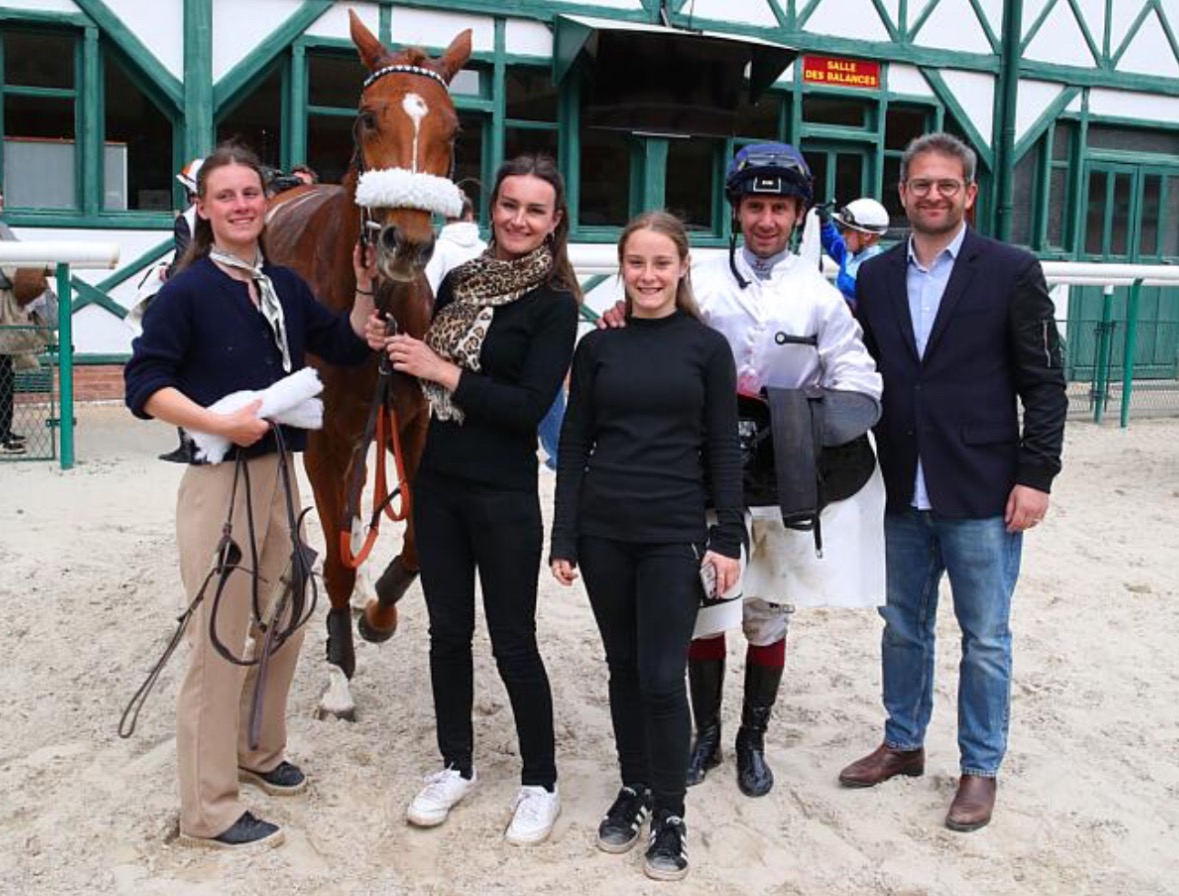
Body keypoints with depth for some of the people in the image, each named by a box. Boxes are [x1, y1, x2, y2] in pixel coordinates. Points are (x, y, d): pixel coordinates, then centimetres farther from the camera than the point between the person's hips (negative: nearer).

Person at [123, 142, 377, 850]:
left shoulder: (286, 285, 9)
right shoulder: (189, 290, -10)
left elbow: (349, 348, 13)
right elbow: (145, 384, -14)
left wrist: (366, 287, 1)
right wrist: (219, 422, -25)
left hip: (280, 472, 7)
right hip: (219, 479, -7)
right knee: (221, 643, -1)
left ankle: (259, 752, 41)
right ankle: (209, 812, 13)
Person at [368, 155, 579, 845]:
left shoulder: (555, 304, -9)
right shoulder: (460, 279, 7)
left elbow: (530, 406, -19)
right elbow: (423, 366, 14)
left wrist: (442, 370, -20)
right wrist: (390, 346, -6)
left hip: (503, 496, -5)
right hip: (437, 483, 6)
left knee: (513, 642, 3)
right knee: (448, 630, 15)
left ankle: (541, 782, 21)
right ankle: (457, 765, 32)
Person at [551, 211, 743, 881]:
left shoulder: (707, 346, 0)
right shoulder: (597, 346, 4)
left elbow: (724, 450, 1)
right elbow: (574, 445, 5)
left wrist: (728, 538, -5)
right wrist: (564, 538, 2)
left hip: (675, 535, -2)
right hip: (604, 532, 2)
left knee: (662, 676, -2)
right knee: (624, 667, 12)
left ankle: (670, 813, 15)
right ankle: (634, 787, 30)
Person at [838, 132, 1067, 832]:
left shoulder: (1012, 271, -4)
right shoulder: (877, 277, 7)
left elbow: (1045, 383, -5)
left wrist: (1036, 475, -10)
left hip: (982, 495, -4)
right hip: (903, 493, 4)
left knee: (986, 639, 7)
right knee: (904, 628, 17)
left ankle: (980, 768, 23)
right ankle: (903, 743, 34)